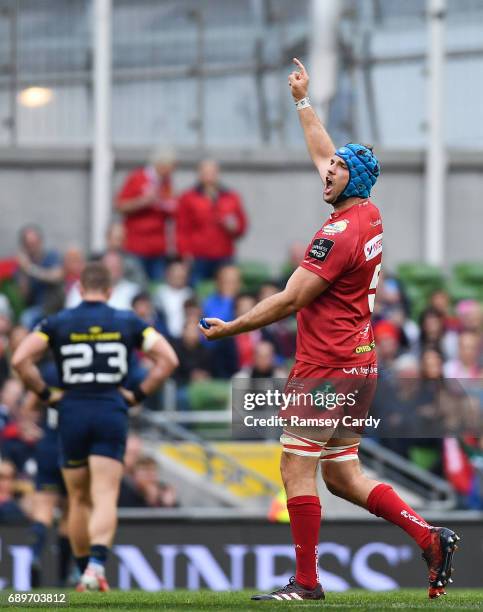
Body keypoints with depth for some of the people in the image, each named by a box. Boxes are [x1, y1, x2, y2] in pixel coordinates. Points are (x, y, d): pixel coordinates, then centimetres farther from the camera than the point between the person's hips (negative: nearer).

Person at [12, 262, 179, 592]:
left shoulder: (57, 322, 3)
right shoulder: (128, 322, 5)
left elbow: (20, 359, -8)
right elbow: (168, 358, 0)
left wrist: (46, 393, 2)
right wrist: (138, 394, 5)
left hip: (72, 414, 1)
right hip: (112, 413, -1)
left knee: (79, 500, 14)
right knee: (105, 499, -7)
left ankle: (85, 574, 18)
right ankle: (97, 564, -29)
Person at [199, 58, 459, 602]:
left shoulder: (339, 234, -17)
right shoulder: (368, 215, 10)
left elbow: (290, 300, -16)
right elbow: (322, 154, 26)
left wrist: (229, 328, -6)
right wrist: (303, 101, 36)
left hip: (327, 370, -10)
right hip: (360, 367, 10)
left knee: (296, 471, -4)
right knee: (341, 475, 13)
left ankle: (306, 582, -2)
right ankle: (429, 537, 5)